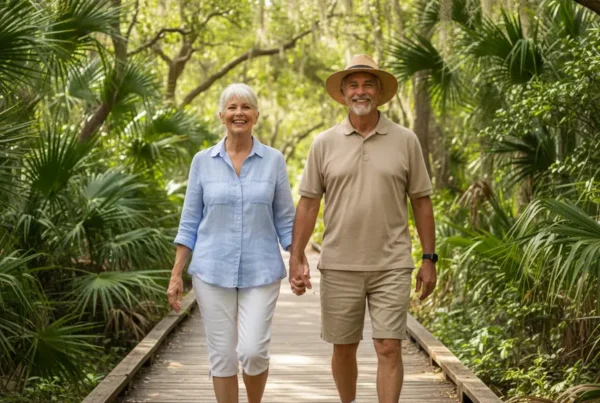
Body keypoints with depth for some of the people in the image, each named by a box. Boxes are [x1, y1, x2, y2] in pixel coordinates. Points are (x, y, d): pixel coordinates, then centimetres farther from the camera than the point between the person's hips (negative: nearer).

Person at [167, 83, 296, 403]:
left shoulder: (274, 161, 2)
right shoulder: (203, 161, 2)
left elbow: (285, 220, 5)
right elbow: (190, 222, 5)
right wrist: (176, 274, 1)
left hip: (261, 272, -1)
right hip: (212, 271, 1)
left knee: (253, 351, -10)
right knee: (222, 356, 2)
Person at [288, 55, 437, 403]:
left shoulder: (406, 141, 1)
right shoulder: (325, 144, 2)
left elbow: (422, 201, 5)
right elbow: (308, 203, 4)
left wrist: (429, 259, 2)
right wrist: (296, 259, -2)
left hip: (391, 266, -1)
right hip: (340, 266, 1)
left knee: (390, 348, -6)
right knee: (343, 348, 11)